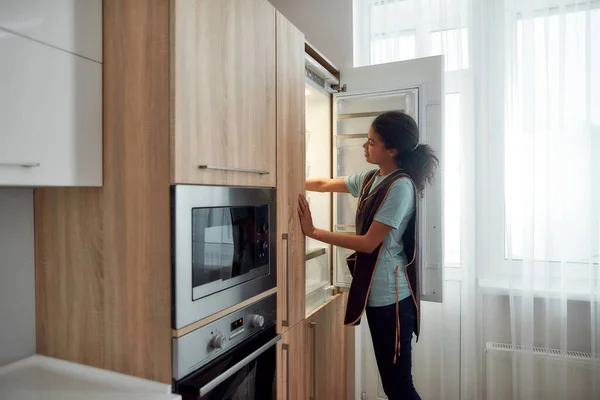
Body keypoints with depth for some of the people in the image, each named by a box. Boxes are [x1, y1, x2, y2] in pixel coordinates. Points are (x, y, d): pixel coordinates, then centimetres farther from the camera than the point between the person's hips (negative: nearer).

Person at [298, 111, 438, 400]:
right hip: (375, 292, 9)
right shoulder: (370, 179, 8)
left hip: (392, 296, -8)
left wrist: (313, 232, -19)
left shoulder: (401, 186, -18)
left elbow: (369, 243, -20)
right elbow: (324, 184, 20)